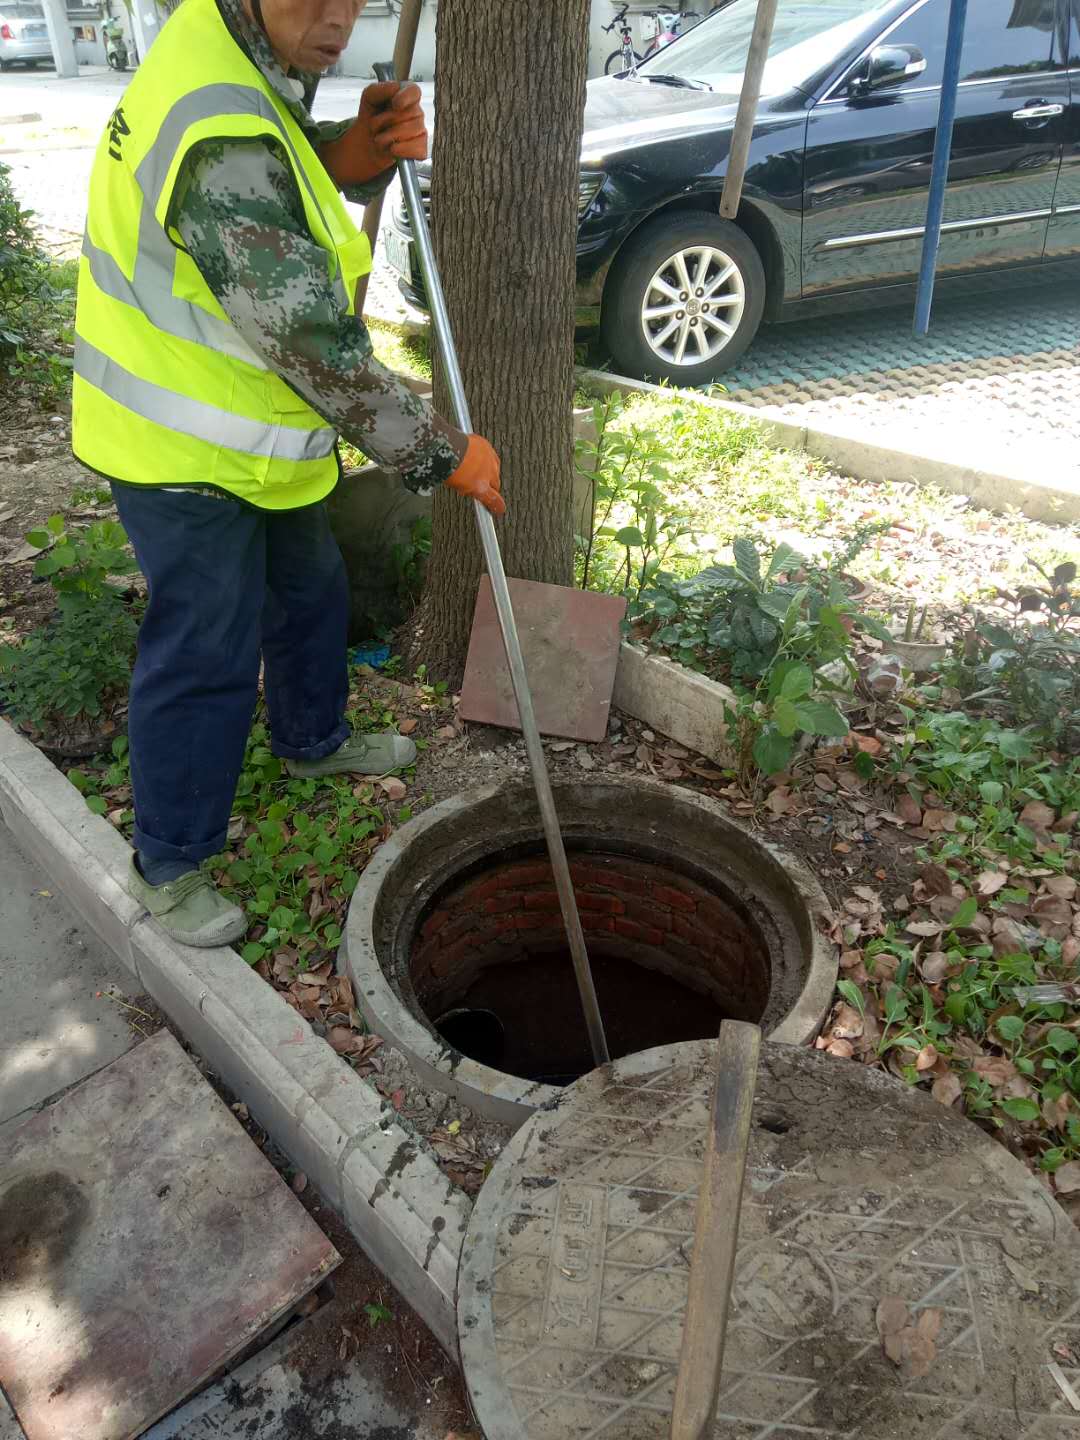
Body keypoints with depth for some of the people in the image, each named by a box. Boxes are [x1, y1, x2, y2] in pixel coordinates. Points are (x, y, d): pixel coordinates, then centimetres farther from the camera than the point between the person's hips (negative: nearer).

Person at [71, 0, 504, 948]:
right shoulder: (221, 140, -30)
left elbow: (290, 176, 15)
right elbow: (315, 345, -31)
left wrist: (357, 150, -8)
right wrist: (441, 453, -23)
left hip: (246, 434, 10)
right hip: (186, 452, -10)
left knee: (308, 590, 23)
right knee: (206, 658, -1)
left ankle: (314, 741, 48)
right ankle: (168, 867, 19)